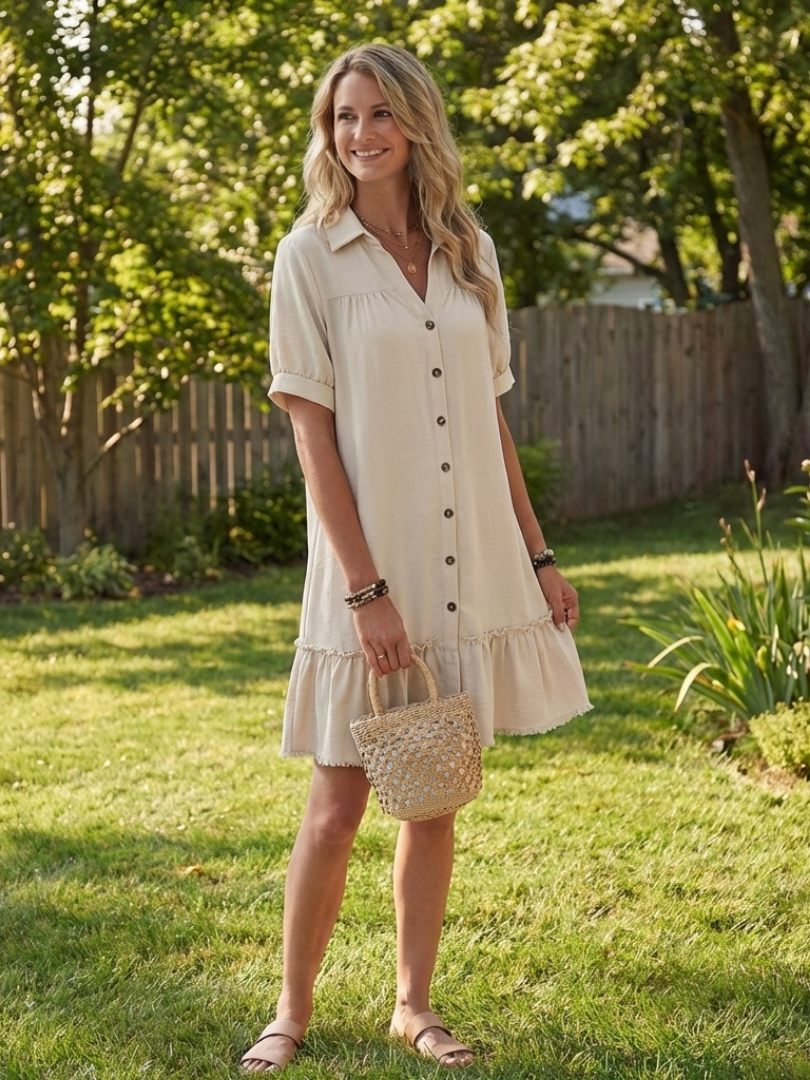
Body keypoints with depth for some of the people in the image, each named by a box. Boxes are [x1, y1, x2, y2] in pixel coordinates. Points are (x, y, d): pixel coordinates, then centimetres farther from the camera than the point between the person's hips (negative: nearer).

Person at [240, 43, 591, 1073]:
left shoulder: (468, 253, 8)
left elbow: (491, 419, 13)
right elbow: (312, 435, -9)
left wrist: (538, 555, 9)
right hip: (369, 570, -4)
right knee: (337, 805, 3)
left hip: (472, 568, 4)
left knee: (437, 799, 11)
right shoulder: (312, 254, -5)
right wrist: (365, 589, -15)